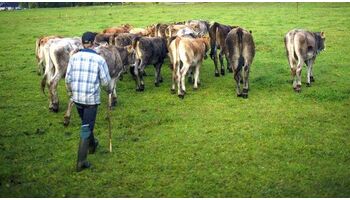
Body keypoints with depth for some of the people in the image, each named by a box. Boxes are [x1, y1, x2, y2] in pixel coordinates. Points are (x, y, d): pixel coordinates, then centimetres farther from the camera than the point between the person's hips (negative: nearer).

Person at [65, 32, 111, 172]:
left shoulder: (74, 57, -2)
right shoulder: (99, 59, -12)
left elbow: (68, 79, 3)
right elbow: (105, 81, -6)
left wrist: (70, 92, 21)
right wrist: (108, 90, 16)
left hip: (77, 97, 4)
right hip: (92, 98, -4)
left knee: (86, 123, 27)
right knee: (86, 128, 2)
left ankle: (92, 145, 49)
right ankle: (81, 161, 2)